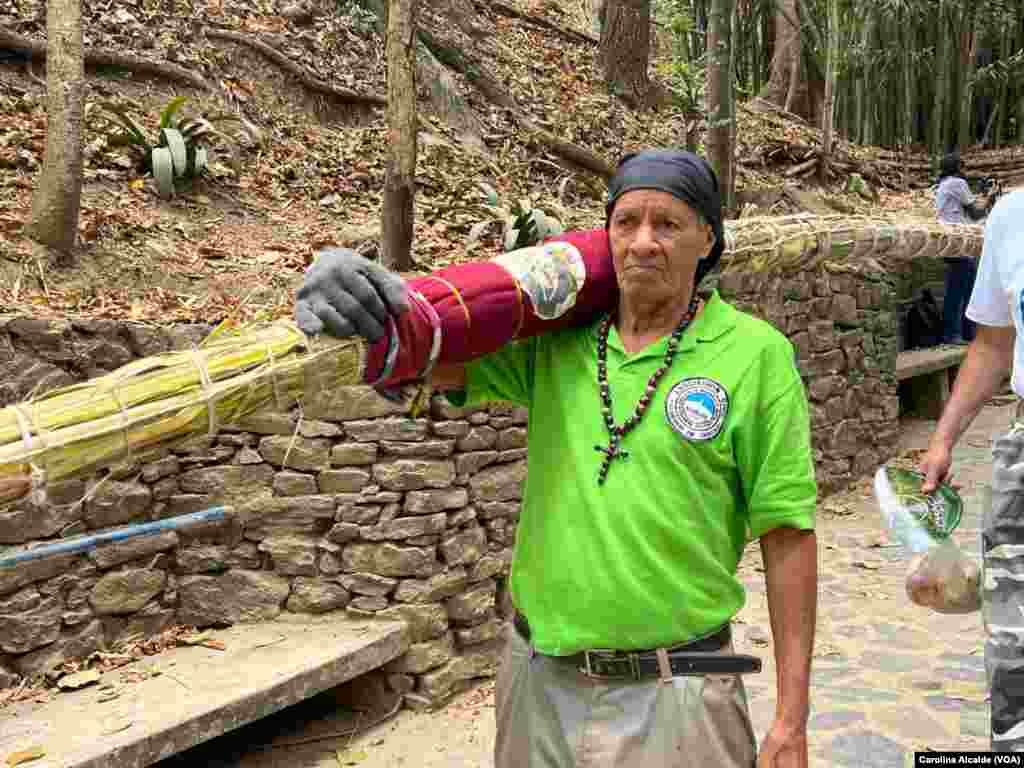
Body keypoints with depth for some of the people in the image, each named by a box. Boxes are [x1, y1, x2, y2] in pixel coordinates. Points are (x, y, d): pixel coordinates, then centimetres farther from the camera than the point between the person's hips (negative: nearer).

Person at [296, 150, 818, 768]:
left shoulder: (756, 354, -9)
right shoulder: (556, 341, 1)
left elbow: (787, 532, -8)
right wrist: (370, 307, -32)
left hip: (673, 694, -3)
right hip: (539, 682, 4)